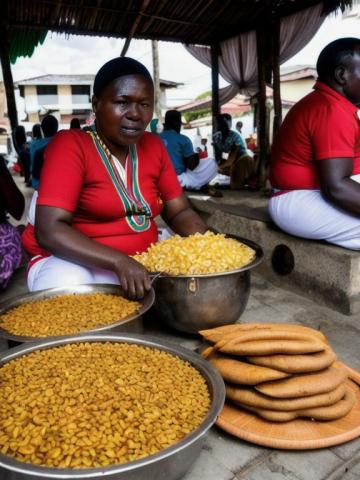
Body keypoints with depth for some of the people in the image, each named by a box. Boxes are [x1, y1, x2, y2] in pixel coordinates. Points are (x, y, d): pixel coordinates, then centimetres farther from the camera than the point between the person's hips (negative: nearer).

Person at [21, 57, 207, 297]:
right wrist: (119, 261, -35)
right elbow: (49, 229, -22)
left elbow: (179, 211, 5)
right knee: (70, 282, -36)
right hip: (74, 262, -4)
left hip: (143, 260, 5)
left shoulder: (154, 146, 4)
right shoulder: (70, 144, -13)